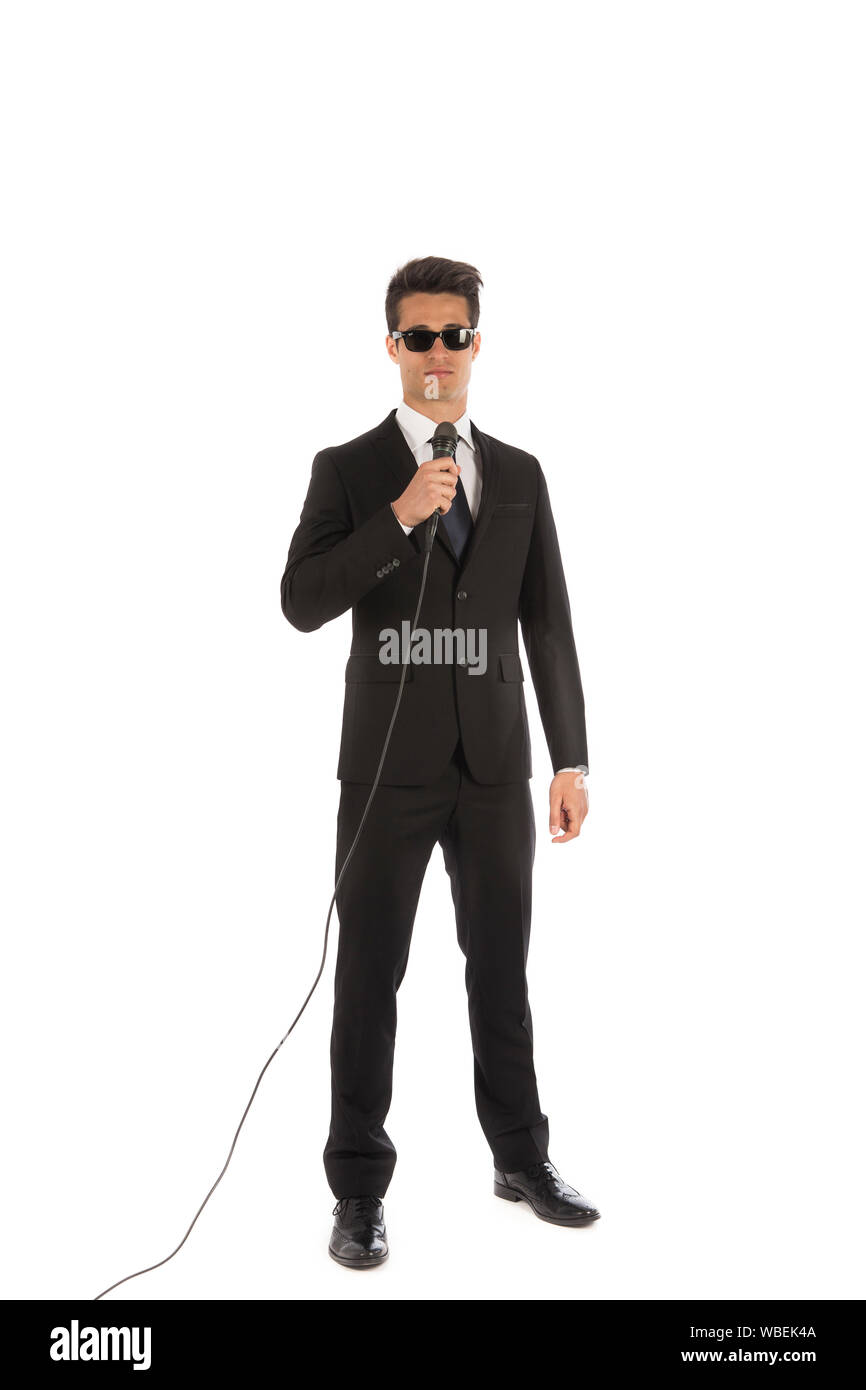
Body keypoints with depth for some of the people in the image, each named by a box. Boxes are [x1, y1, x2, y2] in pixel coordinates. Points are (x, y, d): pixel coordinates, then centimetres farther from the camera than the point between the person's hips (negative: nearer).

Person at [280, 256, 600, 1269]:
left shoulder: (520, 476, 8)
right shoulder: (348, 471, -1)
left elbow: (549, 627, 8)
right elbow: (302, 603, -12)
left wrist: (570, 761, 4)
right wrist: (402, 514, -21)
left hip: (493, 766, 3)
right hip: (389, 765, -3)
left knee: (501, 967, 13)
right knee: (369, 978, 2)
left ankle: (520, 1157, 29)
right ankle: (359, 1190, 14)